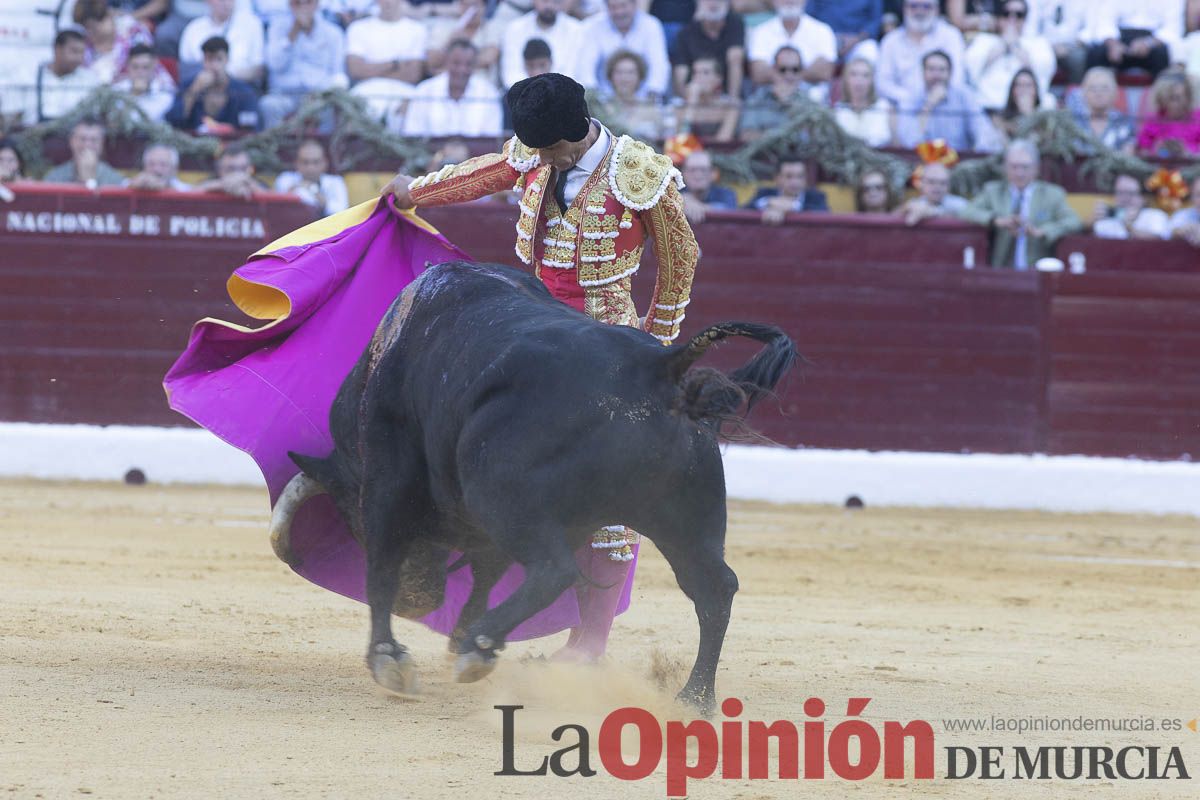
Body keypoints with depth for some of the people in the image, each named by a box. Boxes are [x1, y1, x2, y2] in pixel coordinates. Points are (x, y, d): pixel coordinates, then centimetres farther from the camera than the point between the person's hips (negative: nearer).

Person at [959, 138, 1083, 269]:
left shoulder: (1052, 194, 12)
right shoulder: (992, 191, 16)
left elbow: (1074, 223, -1)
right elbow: (967, 213, 3)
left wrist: (1040, 232, -17)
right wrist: (997, 221, -15)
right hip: (1000, 272, 1)